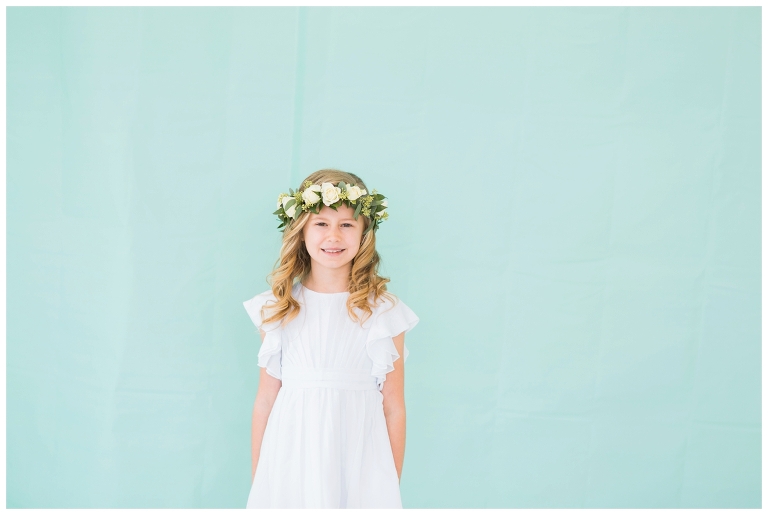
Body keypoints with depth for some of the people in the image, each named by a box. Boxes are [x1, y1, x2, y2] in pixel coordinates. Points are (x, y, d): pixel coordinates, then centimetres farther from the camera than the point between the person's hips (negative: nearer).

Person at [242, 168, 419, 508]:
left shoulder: (383, 311, -5)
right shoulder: (278, 309, 0)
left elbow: (393, 407, -2)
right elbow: (265, 399, 3)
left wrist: (393, 486, 1)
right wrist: (256, 479, 6)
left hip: (361, 465, -1)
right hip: (291, 461, 1)